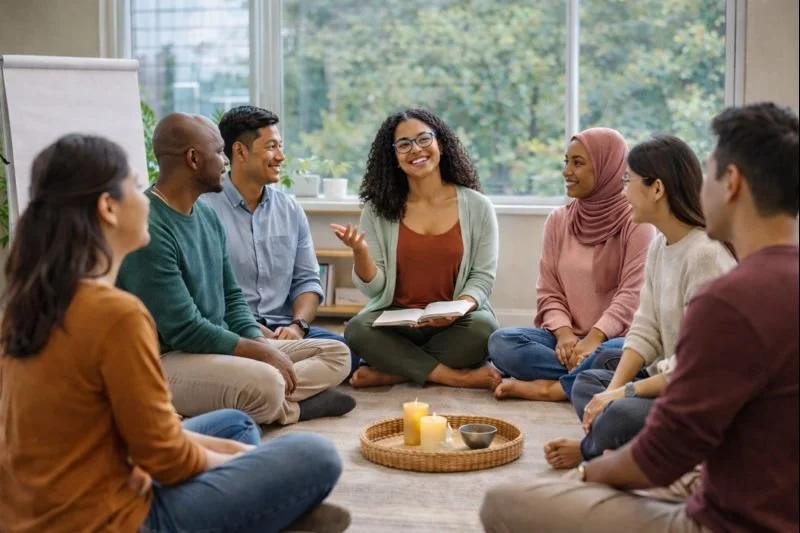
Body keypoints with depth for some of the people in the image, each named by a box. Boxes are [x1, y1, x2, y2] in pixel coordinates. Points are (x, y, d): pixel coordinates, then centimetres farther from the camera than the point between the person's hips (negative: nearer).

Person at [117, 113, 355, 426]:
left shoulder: (207, 214, 10)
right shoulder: (147, 228, -20)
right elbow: (184, 330, -22)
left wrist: (262, 344, -3)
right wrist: (262, 351, -14)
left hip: (220, 347, 10)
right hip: (168, 360, -10)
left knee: (337, 354, 4)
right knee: (265, 385, -38)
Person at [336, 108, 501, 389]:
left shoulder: (477, 207, 0)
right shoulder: (378, 210, 2)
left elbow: (482, 277, 0)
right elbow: (373, 287, -1)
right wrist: (360, 252, -22)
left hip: (456, 323, 0)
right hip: (396, 320, 1)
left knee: (483, 329, -32)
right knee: (357, 330, -30)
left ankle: (392, 372, -16)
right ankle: (459, 377, -24)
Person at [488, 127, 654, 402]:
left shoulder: (635, 221, -4)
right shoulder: (558, 220, 10)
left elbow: (632, 294, -12)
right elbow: (549, 292, 6)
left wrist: (594, 339, -25)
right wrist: (563, 333, -13)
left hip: (613, 338, -4)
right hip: (568, 338, 4)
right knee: (501, 342, -23)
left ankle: (550, 388, -24)